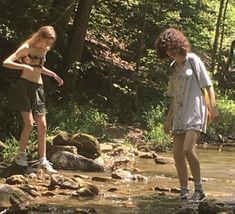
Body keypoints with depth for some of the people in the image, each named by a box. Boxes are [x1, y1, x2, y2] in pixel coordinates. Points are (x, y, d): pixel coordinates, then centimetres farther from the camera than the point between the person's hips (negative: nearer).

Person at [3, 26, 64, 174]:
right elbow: (6, 63, -17)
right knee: (29, 123, -15)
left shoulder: (44, 50, 12)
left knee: (42, 126, 1)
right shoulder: (26, 48, -9)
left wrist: (53, 74, 17)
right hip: (24, 86, -7)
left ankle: (43, 161, 5)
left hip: (38, 89, 7)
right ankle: (21, 156, 1)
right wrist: (24, 66, -28)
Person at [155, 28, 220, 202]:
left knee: (188, 149, -21)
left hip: (195, 113, -7)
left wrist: (213, 107, -13)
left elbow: (208, 85, -3)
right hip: (179, 116, 7)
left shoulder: (193, 60, -1)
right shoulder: (174, 67, 17)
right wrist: (168, 119, 19)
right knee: (178, 154, 0)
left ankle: (199, 189, -10)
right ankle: (184, 193, 6)